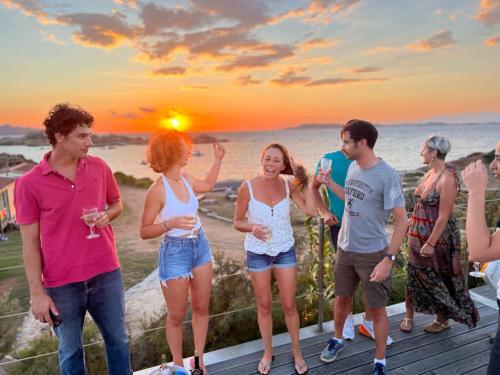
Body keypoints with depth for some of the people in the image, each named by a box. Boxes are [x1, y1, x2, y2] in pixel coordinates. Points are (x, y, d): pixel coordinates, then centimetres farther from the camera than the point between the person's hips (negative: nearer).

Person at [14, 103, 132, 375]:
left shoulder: (99, 167, -1)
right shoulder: (29, 184, -10)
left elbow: (117, 203, 13)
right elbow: (30, 243, -5)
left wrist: (106, 216, -10)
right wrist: (37, 293, -6)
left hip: (106, 274, 3)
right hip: (62, 283, -2)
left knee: (118, 340, 17)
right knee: (70, 351, 16)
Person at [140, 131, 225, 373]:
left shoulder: (187, 179, 0)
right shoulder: (158, 190, -19)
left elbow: (208, 185, 23)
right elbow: (144, 232, -14)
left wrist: (218, 159, 20)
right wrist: (170, 223, -29)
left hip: (201, 246, 7)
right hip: (175, 253, -6)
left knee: (201, 308, 16)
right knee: (177, 316, 10)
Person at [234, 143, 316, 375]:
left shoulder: (289, 186, -7)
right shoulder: (247, 187, -14)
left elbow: (311, 211, -19)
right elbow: (237, 222, -6)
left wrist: (304, 180, -17)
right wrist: (252, 228, -26)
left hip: (285, 251, 1)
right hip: (257, 253, -1)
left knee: (289, 305, 10)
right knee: (264, 306, 14)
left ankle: (296, 352, 33)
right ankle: (268, 352, 36)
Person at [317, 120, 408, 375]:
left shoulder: (387, 176, -21)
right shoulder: (353, 167, 1)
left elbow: (402, 221, -19)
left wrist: (388, 259, -22)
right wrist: (329, 183, 9)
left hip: (373, 254, -6)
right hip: (345, 249, 6)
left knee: (376, 309, 10)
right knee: (342, 298, 22)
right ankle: (337, 340, 46)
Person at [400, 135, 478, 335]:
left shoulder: (447, 178, -22)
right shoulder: (430, 172, 4)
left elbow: (444, 216, -22)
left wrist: (430, 243, -19)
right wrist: (413, 225, 16)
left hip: (437, 236, -8)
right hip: (419, 234, 8)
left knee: (438, 278, 10)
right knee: (414, 275, 14)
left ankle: (442, 320, 32)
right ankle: (409, 317, 29)